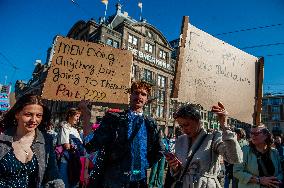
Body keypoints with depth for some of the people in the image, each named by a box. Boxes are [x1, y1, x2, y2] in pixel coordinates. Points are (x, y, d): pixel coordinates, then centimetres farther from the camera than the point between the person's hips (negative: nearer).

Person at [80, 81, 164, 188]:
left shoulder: (150, 124, 3)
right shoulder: (113, 118, -6)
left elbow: (159, 151, 15)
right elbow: (92, 145, -13)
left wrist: (147, 165, 4)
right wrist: (86, 117, -18)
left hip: (140, 179, 3)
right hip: (114, 179, -2)